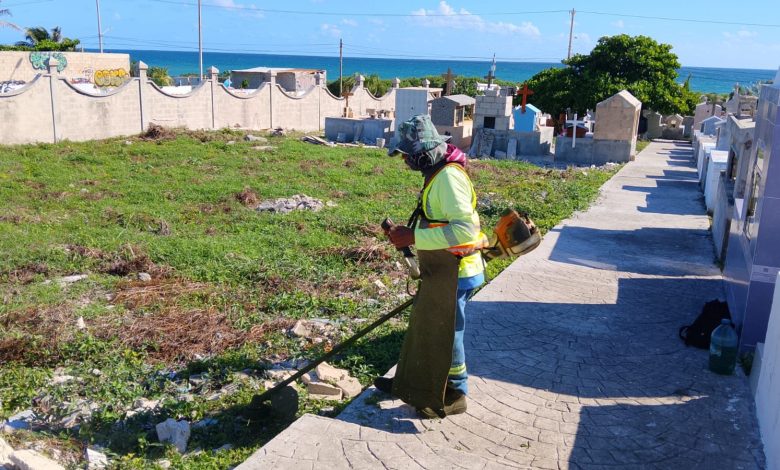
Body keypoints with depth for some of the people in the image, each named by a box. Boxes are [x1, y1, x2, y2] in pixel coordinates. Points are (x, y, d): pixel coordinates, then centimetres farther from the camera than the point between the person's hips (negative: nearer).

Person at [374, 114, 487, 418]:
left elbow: (464, 229, -33)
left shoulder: (448, 177, -23)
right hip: (440, 271, 10)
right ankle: (409, 384, 39)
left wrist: (413, 238, -30)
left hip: (453, 274, -10)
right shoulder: (437, 174, 9)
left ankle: (453, 397, 24)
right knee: (422, 328, 22)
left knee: (445, 335, 5)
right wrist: (408, 234, 10)